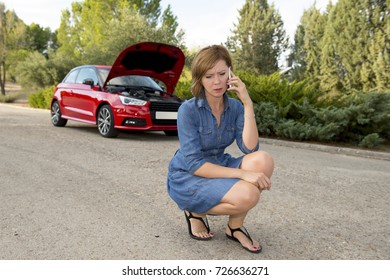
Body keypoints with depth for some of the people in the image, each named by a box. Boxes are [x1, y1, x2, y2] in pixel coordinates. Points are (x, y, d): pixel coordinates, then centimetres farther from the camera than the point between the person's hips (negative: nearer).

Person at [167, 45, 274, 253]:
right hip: (187, 177, -5)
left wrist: (248, 104, -23)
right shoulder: (188, 110, -19)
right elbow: (194, 164, -24)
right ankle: (196, 212, 0)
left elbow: (250, 149, -17)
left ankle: (235, 227, -5)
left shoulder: (235, 107, -4)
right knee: (247, 195, -30)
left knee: (262, 160, -22)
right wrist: (242, 174, -31)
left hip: (218, 167, 6)